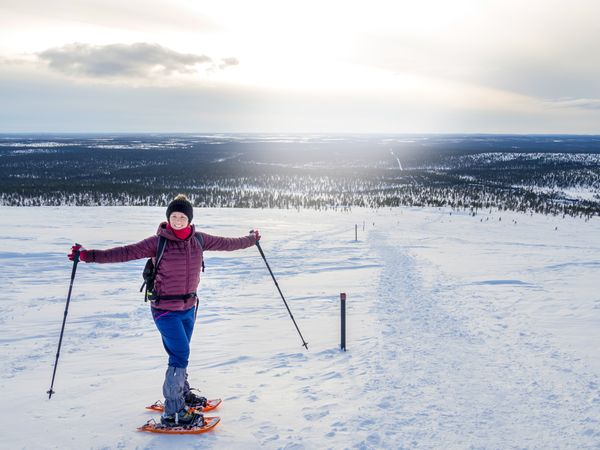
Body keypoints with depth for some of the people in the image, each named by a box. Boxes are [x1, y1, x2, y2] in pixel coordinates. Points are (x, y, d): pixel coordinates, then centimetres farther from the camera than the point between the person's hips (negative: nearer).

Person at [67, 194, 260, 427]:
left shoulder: (199, 240, 0)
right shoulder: (158, 242, -14)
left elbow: (226, 243, 16)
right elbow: (125, 253, -21)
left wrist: (250, 240, 28)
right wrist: (90, 255, -30)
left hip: (189, 307, 5)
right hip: (165, 309, -5)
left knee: (180, 354, 20)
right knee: (180, 355, -12)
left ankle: (183, 394, 41)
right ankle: (173, 412, -5)